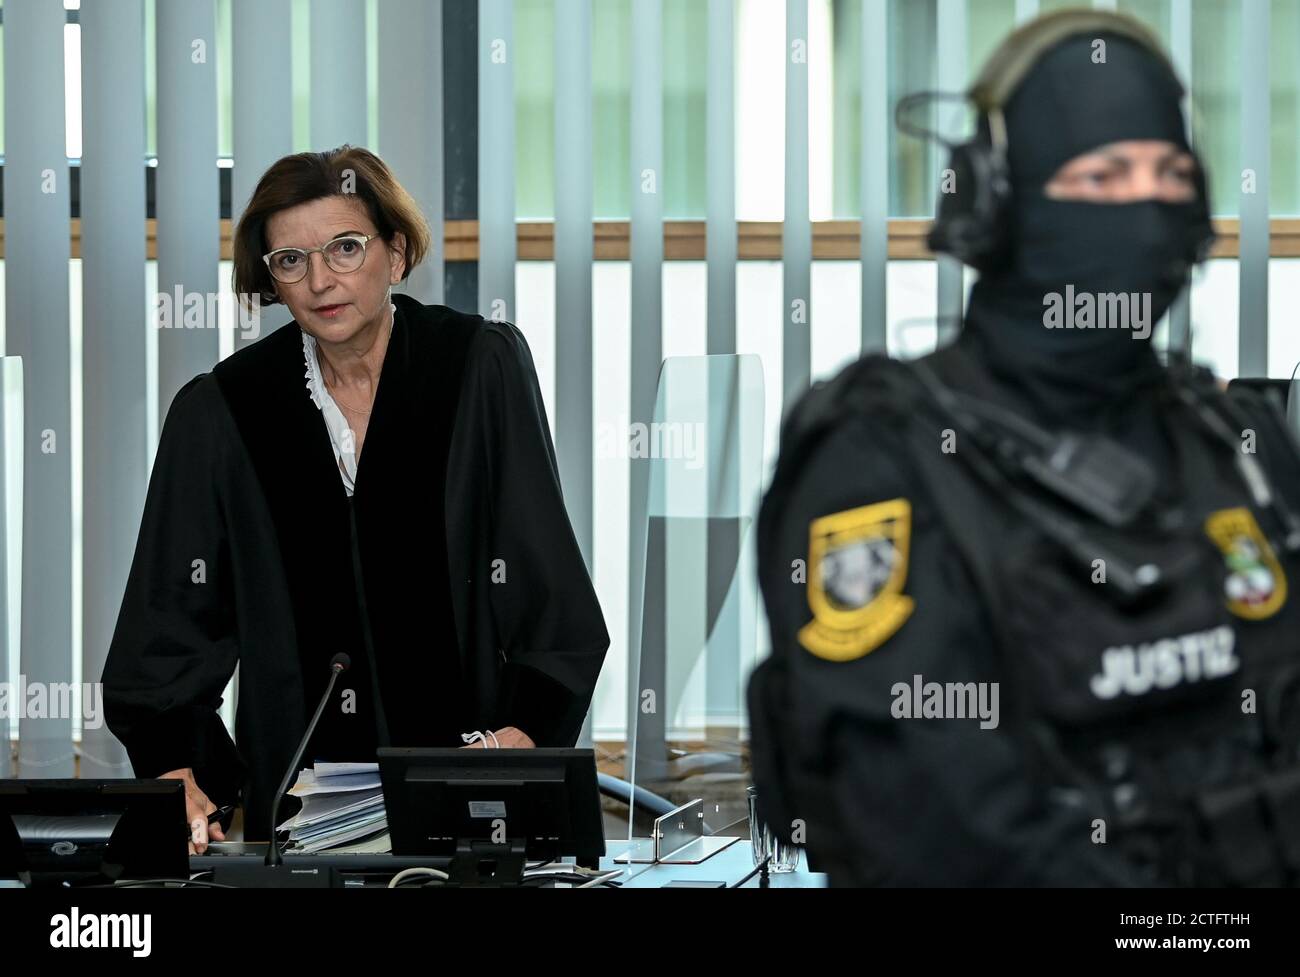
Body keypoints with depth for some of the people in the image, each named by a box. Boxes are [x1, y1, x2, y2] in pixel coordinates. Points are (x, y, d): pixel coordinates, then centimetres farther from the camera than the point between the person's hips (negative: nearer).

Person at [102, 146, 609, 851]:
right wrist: (171, 771, -13)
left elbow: (544, 573, -4)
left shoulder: (483, 365, 2)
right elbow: (172, 619, 3)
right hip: (298, 787, 1)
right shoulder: (219, 411, 5)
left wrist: (523, 728, -18)